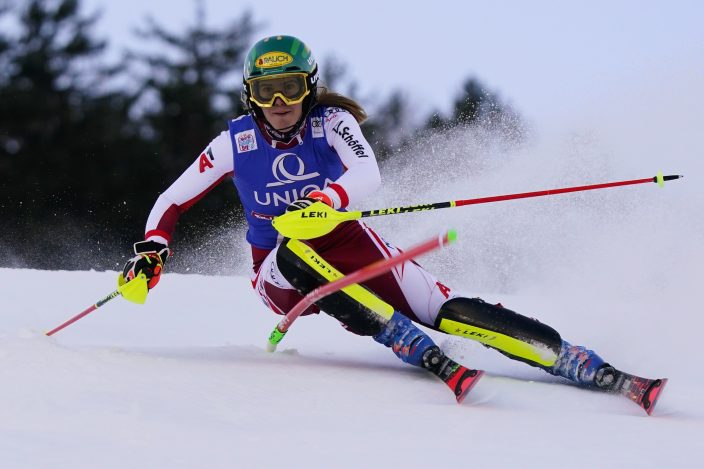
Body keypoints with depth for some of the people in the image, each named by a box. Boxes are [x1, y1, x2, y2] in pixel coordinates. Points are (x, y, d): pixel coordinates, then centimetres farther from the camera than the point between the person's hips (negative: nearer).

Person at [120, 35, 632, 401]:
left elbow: (368, 173, -28)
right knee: (296, 250, -38)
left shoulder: (331, 122, -8)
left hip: (345, 244, 0)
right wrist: (152, 249, -15)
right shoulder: (236, 142, -5)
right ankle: (426, 356, -44)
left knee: (445, 310, -22)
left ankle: (587, 365, -29)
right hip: (281, 275, 1)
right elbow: (171, 201, 4)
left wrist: (327, 198, -48)